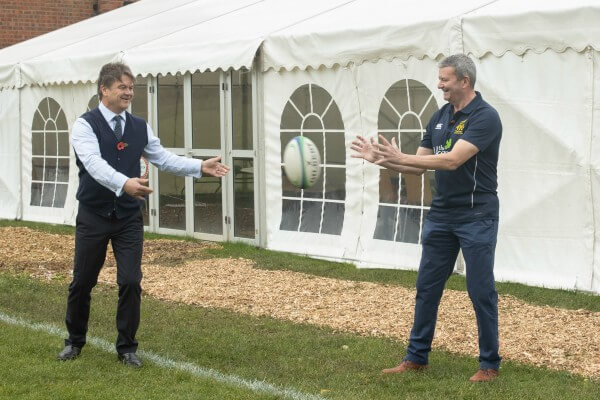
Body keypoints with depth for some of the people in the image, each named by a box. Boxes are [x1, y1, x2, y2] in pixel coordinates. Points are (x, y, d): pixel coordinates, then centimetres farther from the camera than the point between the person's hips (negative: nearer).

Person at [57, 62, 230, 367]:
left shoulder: (140, 127, 4)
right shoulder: (85, 124, -12)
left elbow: (164, 159, 4)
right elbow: (94, 163, -27)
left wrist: (200, 167, -10)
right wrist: (124, 184, -44)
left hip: (129, 218, 3)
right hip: (93, 216, -3)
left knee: (131, 282, -2)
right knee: (82, 282, 9)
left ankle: (127, 347, 15)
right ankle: (75, 340, 32)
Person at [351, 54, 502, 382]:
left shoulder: (485, 117, -15)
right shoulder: (439, 117, 9)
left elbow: (452, 160, -26)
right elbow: (418, 167, 11)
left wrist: (400, 157, -26)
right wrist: (380, 158, -3)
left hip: (476, 217, -7)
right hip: (441, 215, 8)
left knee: (481, 291, 0)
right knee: (426, 286, 10)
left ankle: (489, 364, 12)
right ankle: (416, 357, 20)